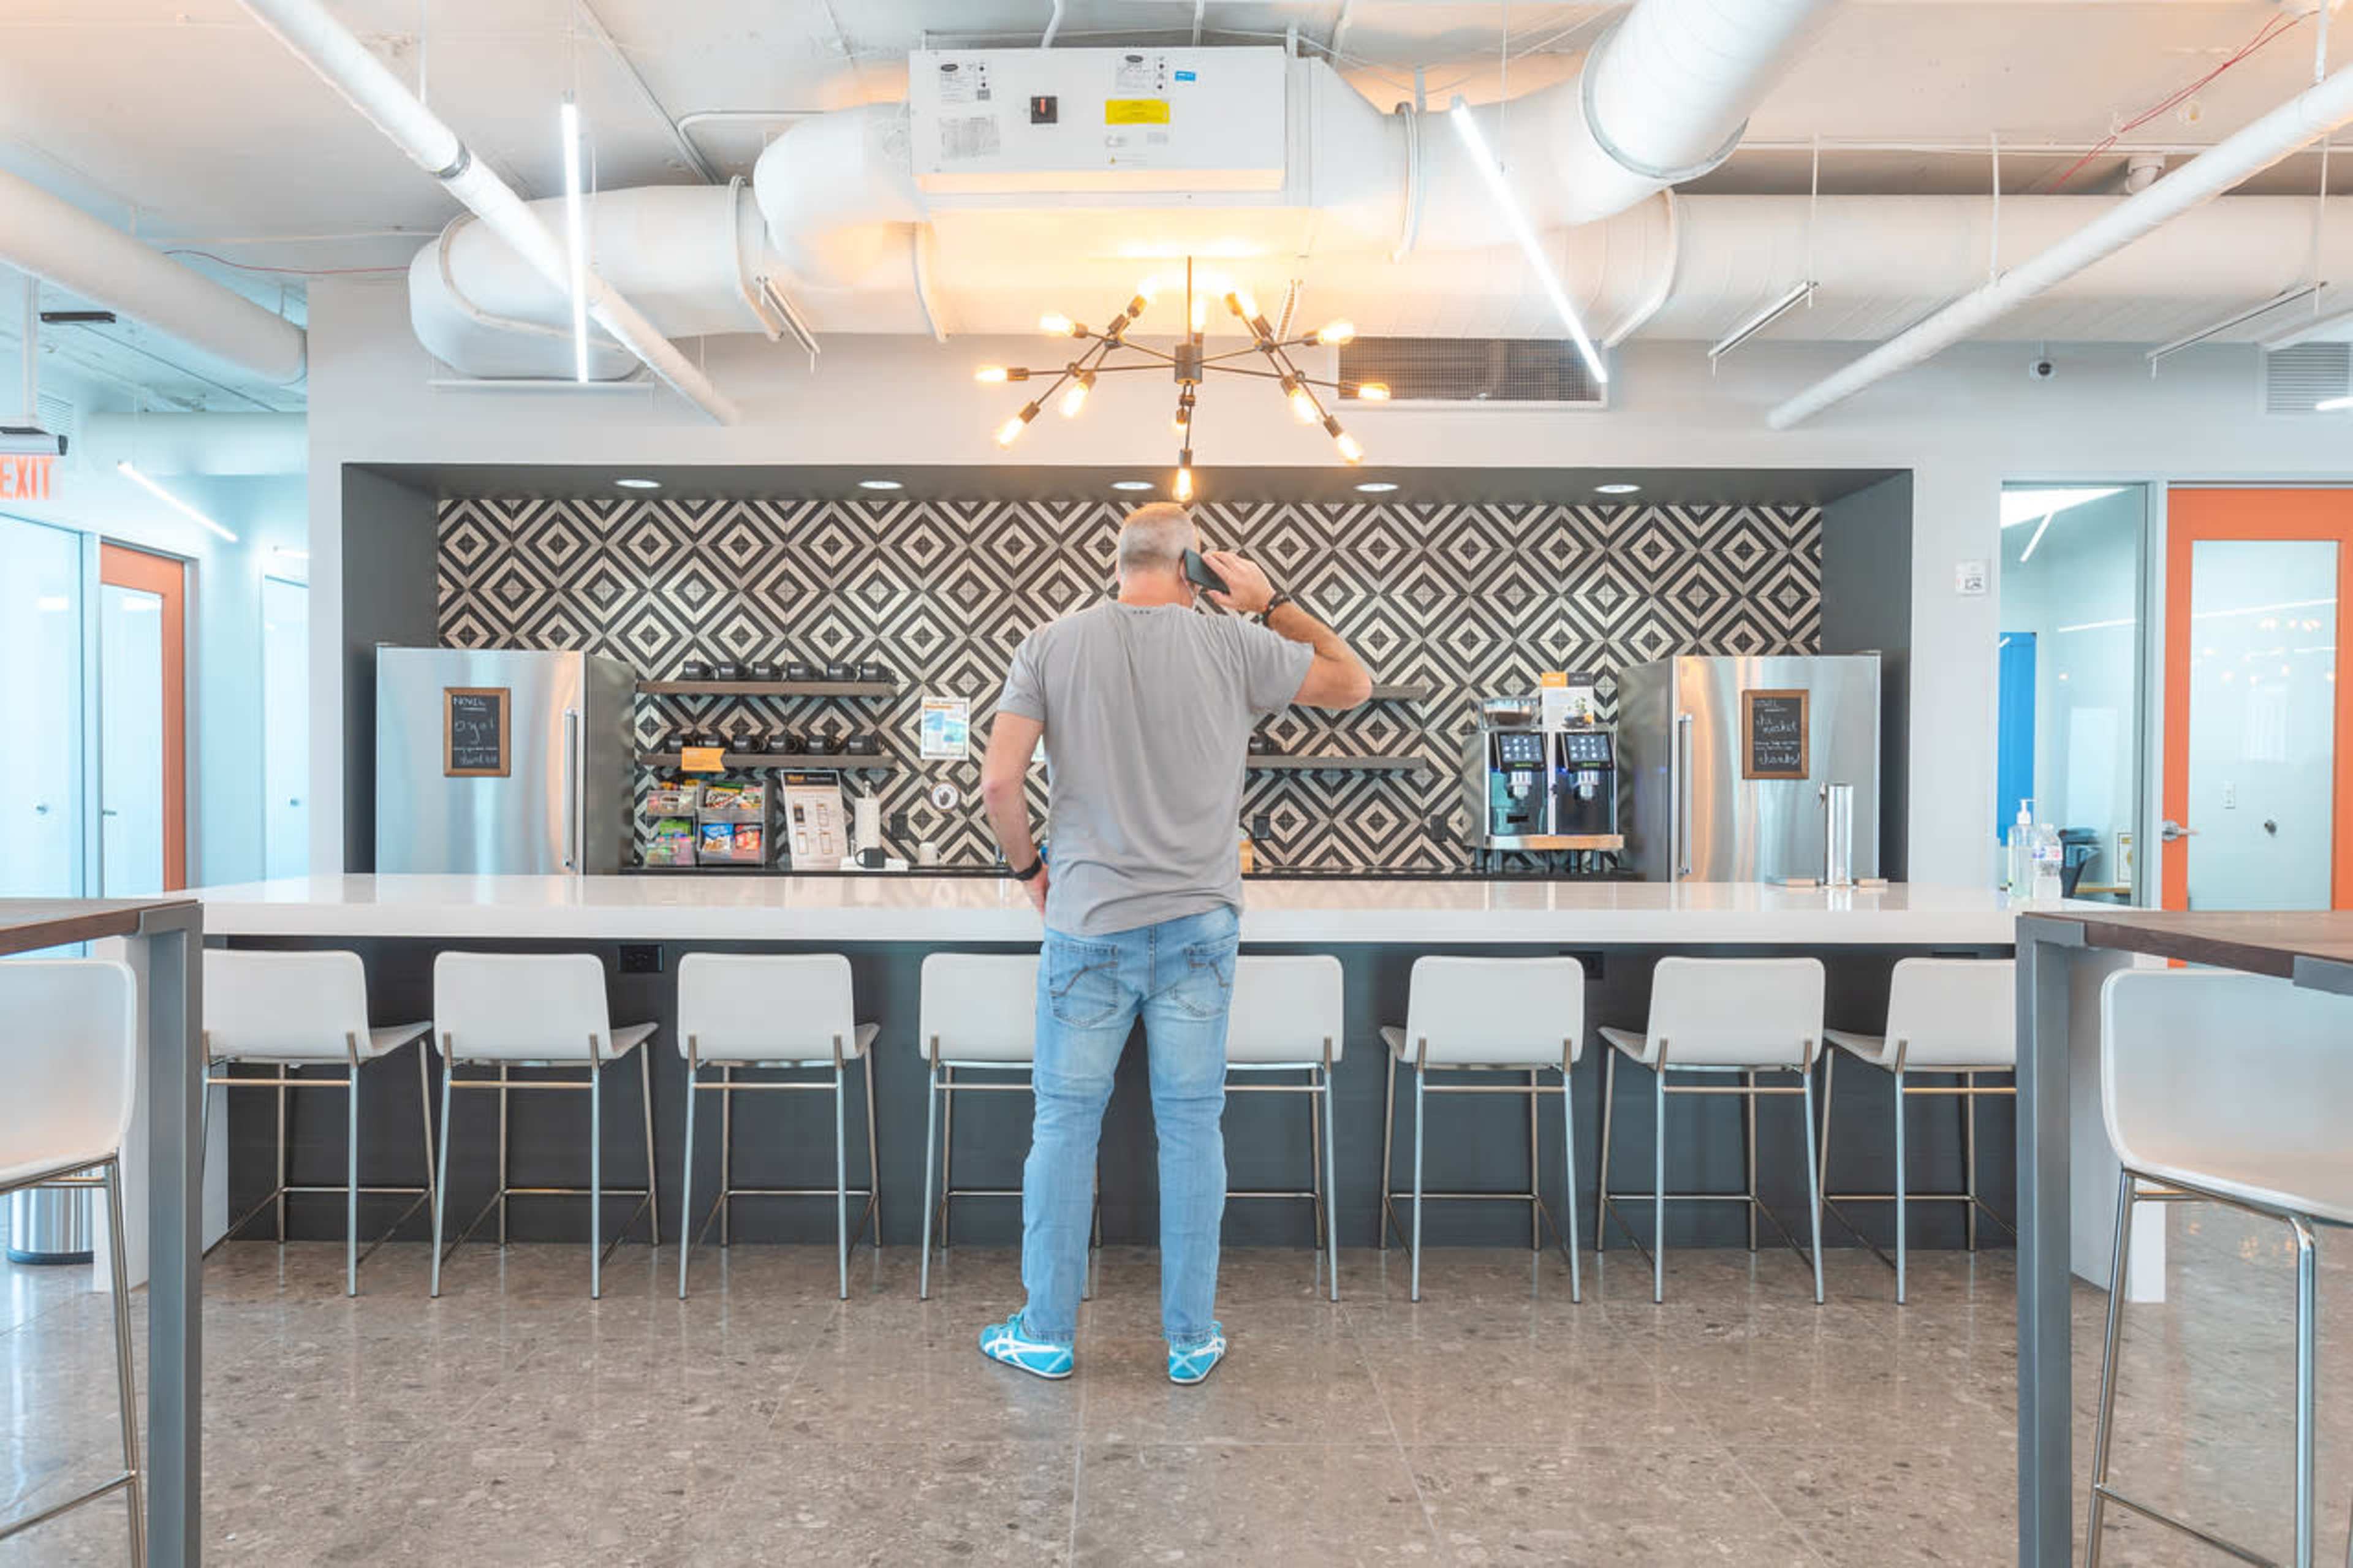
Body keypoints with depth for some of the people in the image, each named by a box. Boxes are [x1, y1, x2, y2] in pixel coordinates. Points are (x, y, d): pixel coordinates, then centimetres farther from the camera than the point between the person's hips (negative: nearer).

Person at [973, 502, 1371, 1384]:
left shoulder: (1051, 646, -2)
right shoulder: (1235, 646, -2)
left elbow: (998, 784, -8)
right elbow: (1353, 686, 12)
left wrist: (1028, 868, 9)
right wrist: (1273, 604, 12)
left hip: (1087, 924, 0)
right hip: (1198, 923, 0)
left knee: (1065, 1123, 11)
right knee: (1192, 1128, 9)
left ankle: (1047, 1334, 23)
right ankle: (1191, 1339, 21)